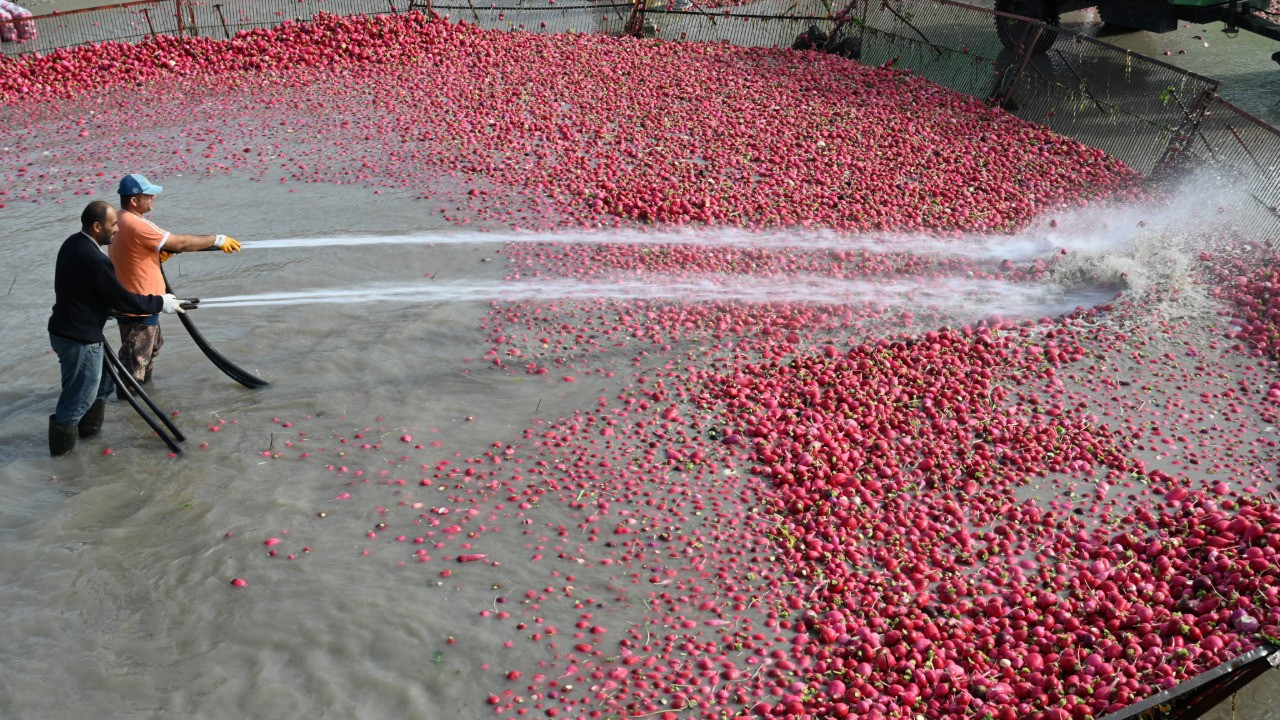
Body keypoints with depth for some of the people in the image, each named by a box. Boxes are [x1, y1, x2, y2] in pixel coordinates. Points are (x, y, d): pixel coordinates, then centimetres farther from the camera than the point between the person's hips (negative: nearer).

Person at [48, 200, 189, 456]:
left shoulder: (74, 243, 3)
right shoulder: (94, 260, -28)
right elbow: (123, 300, -20)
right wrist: (161, 303, -9)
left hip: (67, 329, 10)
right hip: (79, 339, -10)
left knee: (101, 382, 26)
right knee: (80, 396, 9)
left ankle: (88, 427, 40)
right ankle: (62, 443, 25)